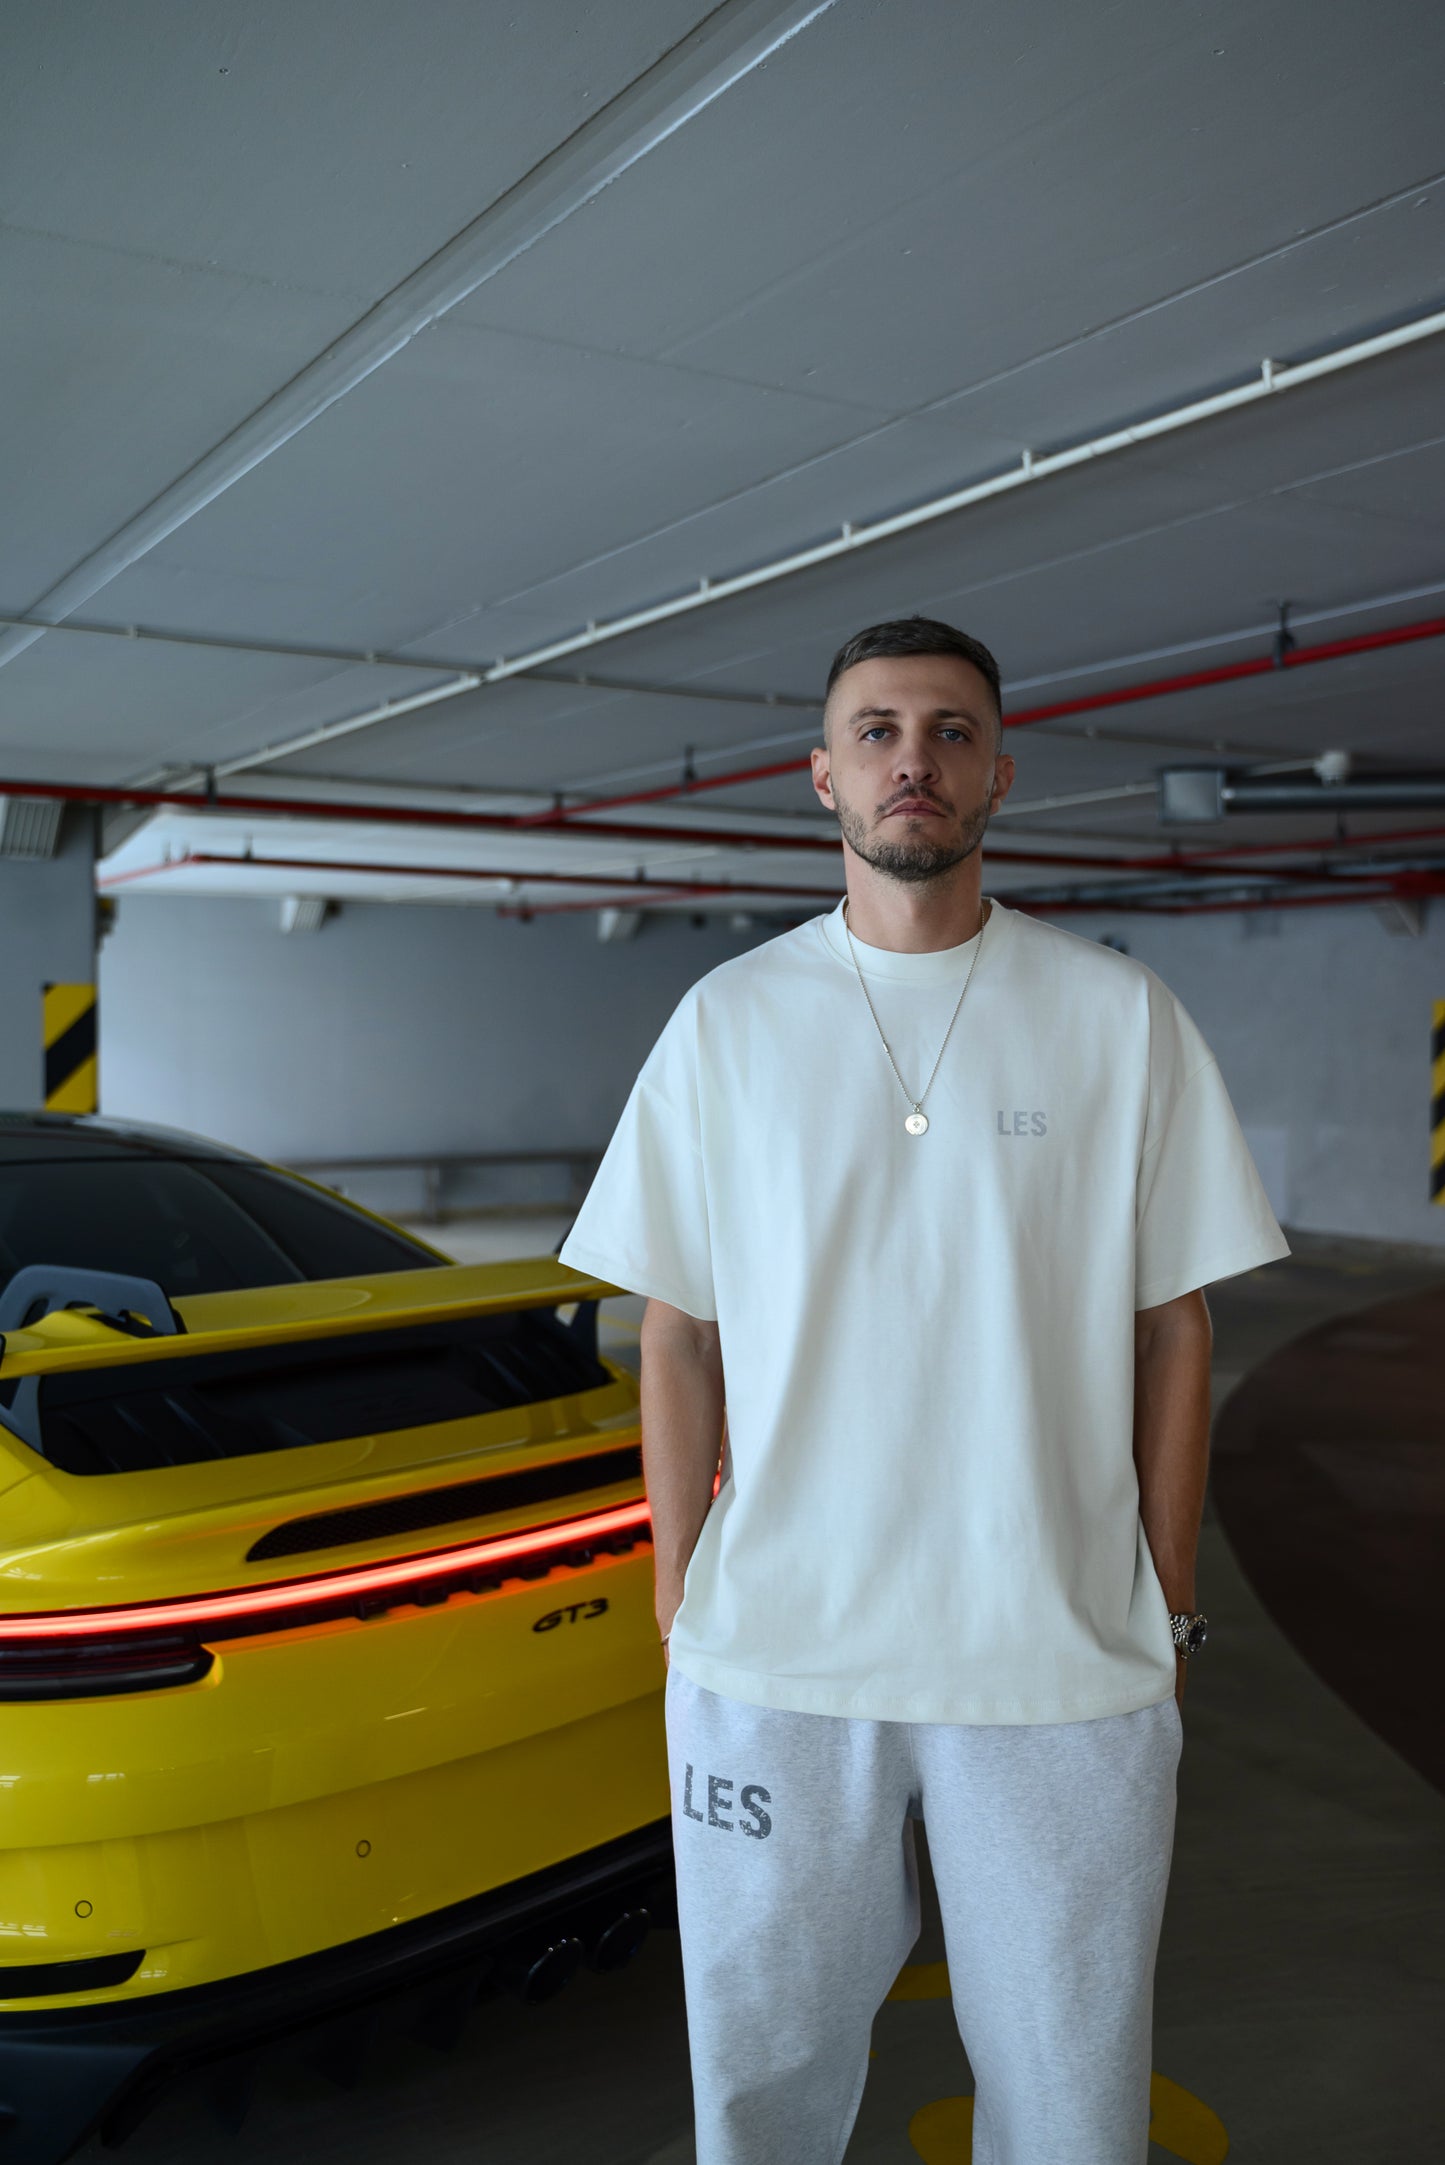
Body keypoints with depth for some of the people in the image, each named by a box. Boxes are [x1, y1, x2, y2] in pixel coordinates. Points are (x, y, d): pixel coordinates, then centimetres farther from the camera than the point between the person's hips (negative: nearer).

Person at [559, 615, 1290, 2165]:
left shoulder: (1121, 1016, -1)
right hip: (774, 1647, 1)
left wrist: (1168, 1614, 2)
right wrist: (681, 1603, 3)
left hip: (1065, 1659, 0)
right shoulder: (727, 1020, 1)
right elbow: (678, 1338, 4)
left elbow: (1172, 1333, 2)